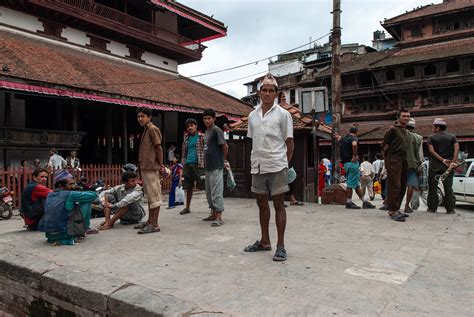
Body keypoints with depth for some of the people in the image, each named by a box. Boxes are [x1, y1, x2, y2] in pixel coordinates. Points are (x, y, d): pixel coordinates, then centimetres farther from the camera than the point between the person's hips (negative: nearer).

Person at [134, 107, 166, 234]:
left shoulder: (153, 129, -9)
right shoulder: (146, 130, 19)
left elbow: (159, 148, -13)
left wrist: (161, 165, -15)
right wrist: (141, 167, 19)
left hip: (151, 168, -10)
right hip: (145, 167, 10)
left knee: (154, 196, -7)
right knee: (150, 196, 14)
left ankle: (154, 225, -4)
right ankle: (150, 221, 23)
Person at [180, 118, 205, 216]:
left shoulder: (201, 137, 0)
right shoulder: (186, 138, 15)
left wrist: (202, 164, -12)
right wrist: (183, 164, 13)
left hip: (198, 164, -5)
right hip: (188, 164, 5)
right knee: (189, 186, 13)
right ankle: (187, 207, 25)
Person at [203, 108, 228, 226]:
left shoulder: (216, 130, -10)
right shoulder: (207, 131, 15)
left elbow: (225, 147, -13)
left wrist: (222, 159, -1)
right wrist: (206, 161, 15)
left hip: (216, 167, -9)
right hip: (208, 166, 9)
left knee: (216, 191, -8)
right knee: (209, 191, 15)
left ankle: (219, 217, -5)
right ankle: (213, 213, 27)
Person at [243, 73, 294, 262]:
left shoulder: (283, 114, -1)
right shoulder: (252, 115, 12)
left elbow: (289, 142, 0)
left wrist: (285, 163, -2)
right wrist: (254, 161, 10)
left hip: (276, 166, -5)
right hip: (257, 166, 5)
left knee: (278, 204, -1)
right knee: (262, 203, 12)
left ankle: (280, 245, 7)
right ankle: (265, 241, 26)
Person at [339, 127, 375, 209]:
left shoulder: (343, 139, 16)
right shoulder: (354, 138, -8)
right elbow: (354, 144, -31)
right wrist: (355, 156, -23)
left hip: (345, 163, 9)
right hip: (352, 162, -9)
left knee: (357, 184, 12)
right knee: (351, 184, -3)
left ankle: (365, 202, 17)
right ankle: (349, 203, 2)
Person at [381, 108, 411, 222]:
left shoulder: (406, 131, 19)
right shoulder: (393, 129, -6)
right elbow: (384, 146, -6)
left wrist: (406, 160, 19)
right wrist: (387, 160, -5)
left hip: (403, 161, 9)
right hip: (394, 161, -8)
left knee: (402, 187, 9)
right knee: (394, 186, -11)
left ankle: (396, 210, 17)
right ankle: (392, 212, -9)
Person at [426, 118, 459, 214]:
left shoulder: (431, 137, 2)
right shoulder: (452, 137, 8)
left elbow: (431, 151, -11)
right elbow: (457, 149, -7)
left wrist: (443, 160, -13)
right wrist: (454, 161, -14)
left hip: (434, 165, -2)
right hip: (448, 166, 2)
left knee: (433, 187, 5)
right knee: (448, 187, 6)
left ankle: (432, 207, 7)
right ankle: (450, 209, 4)